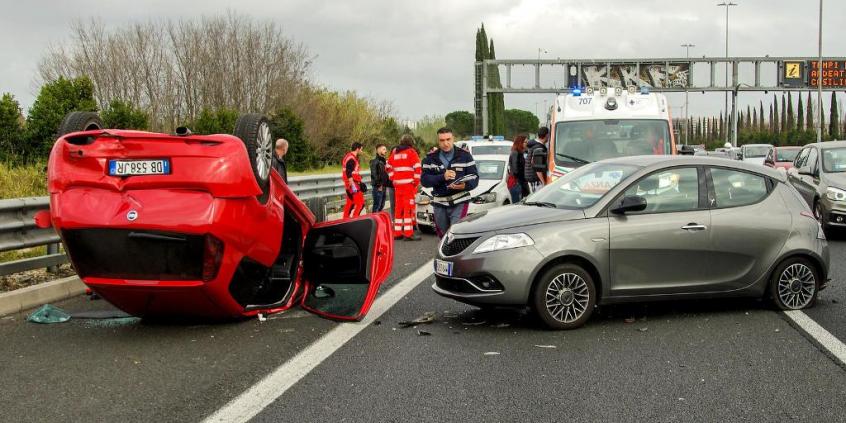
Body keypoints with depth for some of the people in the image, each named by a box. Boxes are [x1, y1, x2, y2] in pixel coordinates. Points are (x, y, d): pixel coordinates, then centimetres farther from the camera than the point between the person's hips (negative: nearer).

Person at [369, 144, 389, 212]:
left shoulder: (383, 161, 17)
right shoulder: (374, 161, -11)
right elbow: (374, 174, -17)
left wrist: (386, 186, 15)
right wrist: (379, 185, -18)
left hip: (384, 187, 9)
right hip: (378, 187, -9)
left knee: (382, 205, 12)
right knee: (377, 205, -8)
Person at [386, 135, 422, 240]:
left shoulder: (394, 152, 14)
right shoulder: (411, 152, -4)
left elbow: (388, 167, 19)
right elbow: (417, 167, -13)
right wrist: (416, 181, -4)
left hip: (397, 184, 6)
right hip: (409, 184, -6)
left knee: (399, 208, 12)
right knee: (410, 207, -5)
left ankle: (397, 232, 16)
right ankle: (408, 233, -9)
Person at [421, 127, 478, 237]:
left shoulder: (464, 155, 3)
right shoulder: (430, 158, 6)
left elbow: (474, 178, -1)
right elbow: (424, 180, -4)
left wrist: (465, 185, -24)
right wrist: (442, 177, -20)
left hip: (459, 203, -3)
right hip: (439, 204, 3)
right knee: (444, 237, 11)